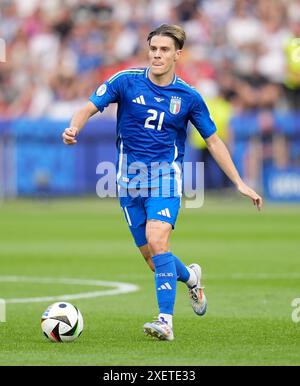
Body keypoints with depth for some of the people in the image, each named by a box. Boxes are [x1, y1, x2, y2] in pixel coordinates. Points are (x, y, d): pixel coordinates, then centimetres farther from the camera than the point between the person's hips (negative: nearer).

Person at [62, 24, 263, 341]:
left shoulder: (188, 97, -2)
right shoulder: (126, 81, -3)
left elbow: (213, 141, 7)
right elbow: (90, 107, -4)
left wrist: (240, 184, 4)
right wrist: (74, 128, -28)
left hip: (166, 176, -2)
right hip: (130, 179, 2)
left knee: (156, 241, -25)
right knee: (152, 258, 5)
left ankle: (165, 321, -25)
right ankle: (189, 277, 39)